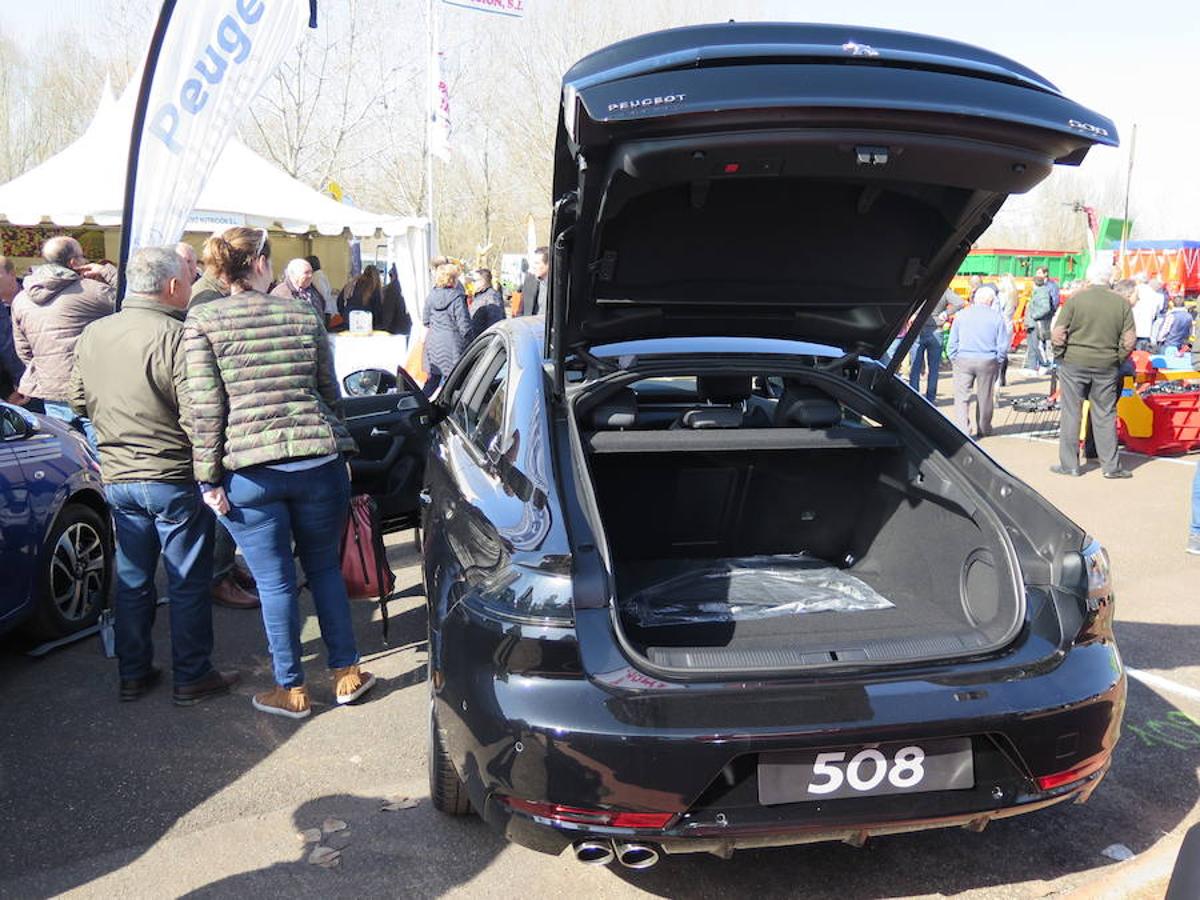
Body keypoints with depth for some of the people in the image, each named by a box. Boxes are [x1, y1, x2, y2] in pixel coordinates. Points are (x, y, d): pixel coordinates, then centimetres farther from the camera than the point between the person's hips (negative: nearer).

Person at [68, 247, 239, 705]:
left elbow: (79, 402, 14)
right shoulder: (175, 337, -19)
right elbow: (197, 417, -21)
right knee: (188, 583, 6)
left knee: (132, 581, 17)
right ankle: (192, 677, 15)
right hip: (174, 478, -6)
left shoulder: (91, 335, 3)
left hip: (117, 478, 6)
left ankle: (133, 674, 26)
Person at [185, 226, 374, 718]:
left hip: (250, 470, -2)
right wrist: (336, 447, 23)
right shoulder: (303, 313, 7)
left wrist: (208, 478, -2)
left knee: (275, 581, 8)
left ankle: (291, 689, 19)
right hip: (319, 461, 2)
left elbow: (206, 407, -7)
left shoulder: (201, 321, -1)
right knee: (325, 568, 17)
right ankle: (346, 672, 24)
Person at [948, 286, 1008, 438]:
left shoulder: (962, 315, 4)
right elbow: (1003, 345, -1)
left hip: (963, 361, 0)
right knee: (985, 397, 13)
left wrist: (954, 360, 13)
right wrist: (997, 362, 11)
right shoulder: (997, 317, 0)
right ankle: (983, 429, 26)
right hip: (988, 362, 0)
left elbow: (952, 342, 5)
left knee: (962, 396, 3)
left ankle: (962, 429, -8)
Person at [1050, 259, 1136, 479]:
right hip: (1107, 366, 2)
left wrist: (1060, 354, 4)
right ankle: (1111, 466, 13)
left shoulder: (1076, 299, -8)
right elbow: (1129, 340, -1)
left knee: (1071, 413, 7)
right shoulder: (1121, 303, 0)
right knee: (1105, 415, 10)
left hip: (1074, 362, -2)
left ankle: (1069, 464, 10)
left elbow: (1058, 333, -10)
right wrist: (1116, 359, 12)